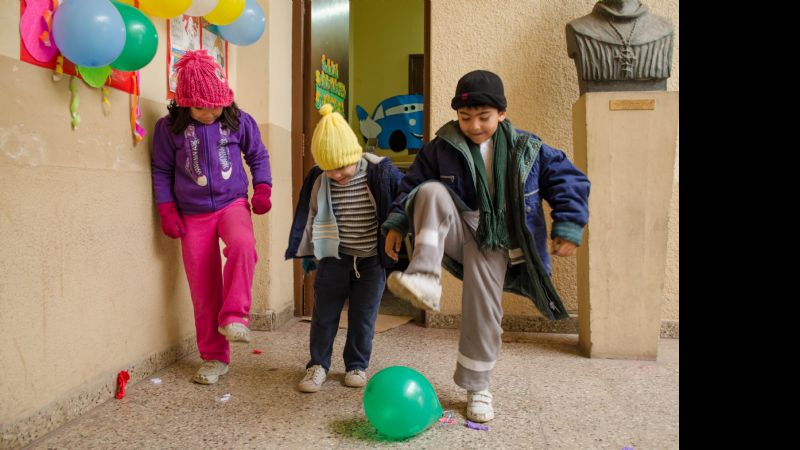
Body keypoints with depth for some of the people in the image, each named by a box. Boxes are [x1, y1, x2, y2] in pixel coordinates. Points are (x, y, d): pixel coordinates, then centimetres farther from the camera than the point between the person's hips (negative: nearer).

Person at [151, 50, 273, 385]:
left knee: (242, 245, -36)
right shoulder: (169, 128, 0)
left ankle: (234, 317, -22)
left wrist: (262, 188, 1)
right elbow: (161, 170, 7)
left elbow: (258, 156, 14)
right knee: (203, 289, 1)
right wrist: (167, 209, -1)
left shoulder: (239, 121, 1)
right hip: (193, 214, 1)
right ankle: (214, 358, 14)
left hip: (232, 203, 0)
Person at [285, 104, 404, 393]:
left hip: (372, 260, -2)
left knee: (363, 316, 9)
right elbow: (308, 215, 4)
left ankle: (357, 365, 27)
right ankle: (318, 365, 24)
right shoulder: (317, 179, -9)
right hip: (334, 258, 2)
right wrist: (306, 253, 8)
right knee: (324, 313, 7)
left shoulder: (381, 173, -17)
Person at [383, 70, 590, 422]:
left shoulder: (527, 150, -4)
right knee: (432, 192, -28)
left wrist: (568, 228, -10)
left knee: (483, 312, -5)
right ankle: (426, 281, -38)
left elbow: (569, 182, 0)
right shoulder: (440, 149, -3)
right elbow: (412, 185, 5)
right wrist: (396, 224, -6)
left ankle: (477, 388, 18)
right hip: (457, 233, 0)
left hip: (494, 244, 0)